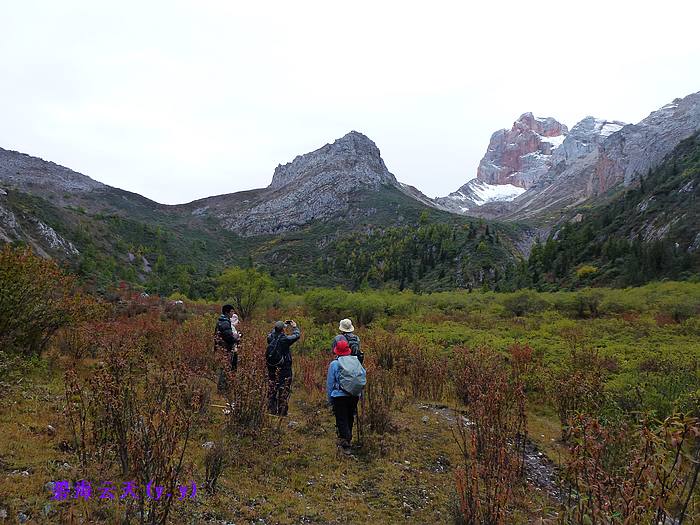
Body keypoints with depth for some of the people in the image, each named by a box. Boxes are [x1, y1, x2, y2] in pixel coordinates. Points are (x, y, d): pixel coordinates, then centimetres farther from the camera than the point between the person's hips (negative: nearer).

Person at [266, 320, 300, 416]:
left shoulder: (270, 338, -6)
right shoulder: (285, 339, -19)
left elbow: (272, 332, 18)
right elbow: (297, 335, -6)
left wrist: (278, 326, 21)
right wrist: (294, 327, 10)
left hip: (271, 368, 5)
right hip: (284, 369, -5)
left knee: (272, 389, 15)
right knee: (284, 390, 5)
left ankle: (271, 410, 22)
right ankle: (282, 411, 9)